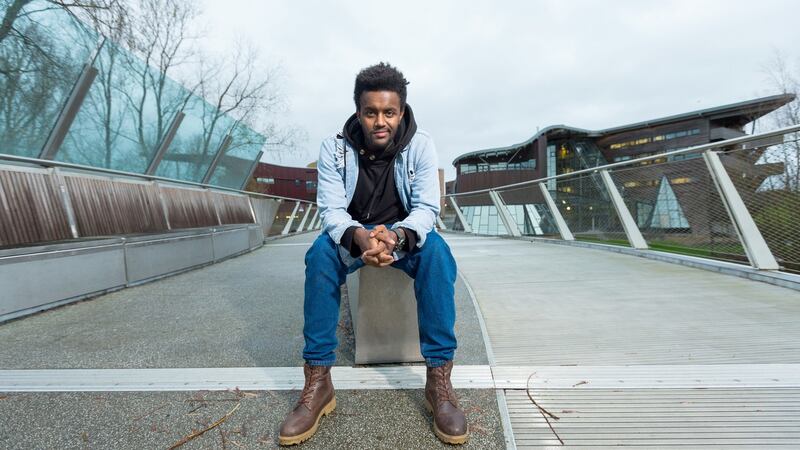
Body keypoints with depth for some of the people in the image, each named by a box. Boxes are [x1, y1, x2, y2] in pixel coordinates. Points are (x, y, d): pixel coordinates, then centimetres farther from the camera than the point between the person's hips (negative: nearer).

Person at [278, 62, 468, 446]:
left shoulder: (420, 145, -11)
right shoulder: (334, 148, -11)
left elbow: (426, 208, -17)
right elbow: (332, 210, -17)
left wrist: (396, 236, -40)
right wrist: (360, 237, -40)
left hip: (406, 234, 0)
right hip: (352, 234, 1)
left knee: (436, 250, -32)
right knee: (320, 252, -31)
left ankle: (439, 380, -25)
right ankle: (318, 381, -23)